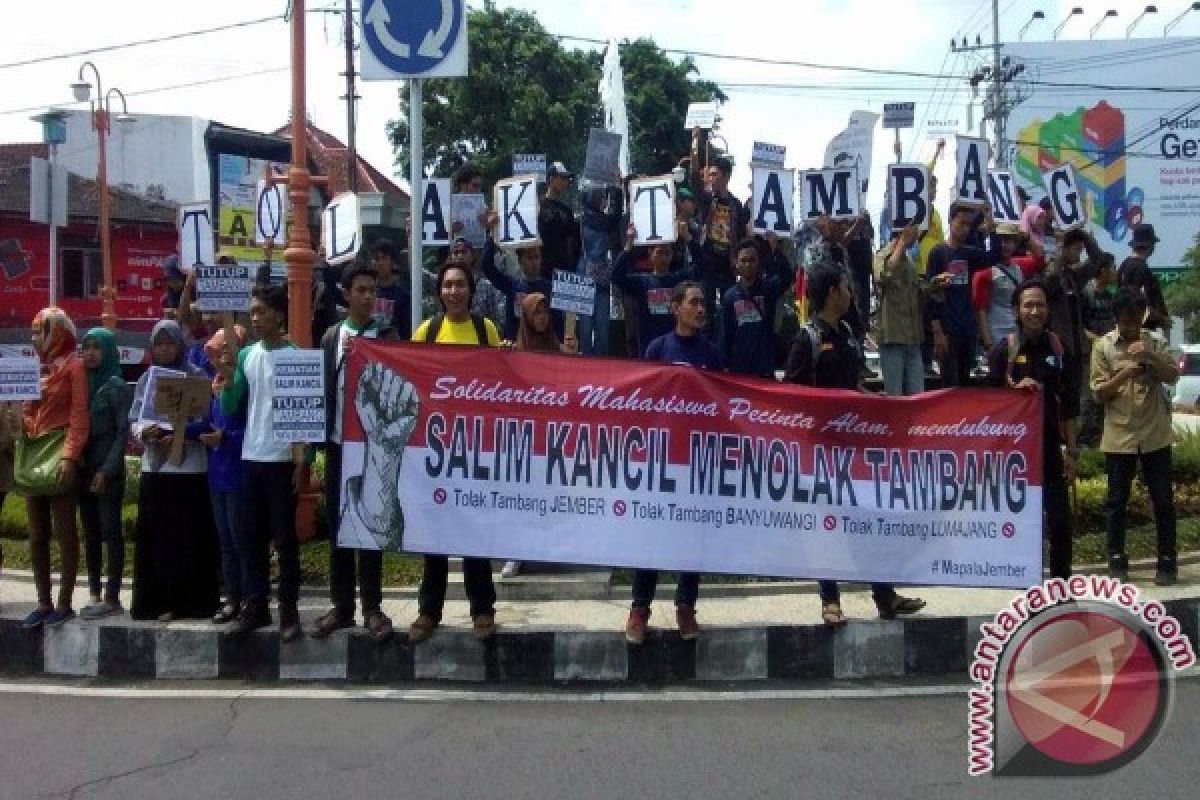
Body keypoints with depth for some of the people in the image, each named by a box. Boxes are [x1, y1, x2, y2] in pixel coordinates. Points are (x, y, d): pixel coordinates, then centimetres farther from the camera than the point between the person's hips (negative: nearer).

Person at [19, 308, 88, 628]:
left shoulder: (74, 366, -4)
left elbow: (80, 415, -12)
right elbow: (28, 412, 20)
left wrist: (70, 457, -20)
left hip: (60, 457, -7)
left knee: (64, 532, -2)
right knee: (37, 535, 9)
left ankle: (64, 602, 3)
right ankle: (43, 602, 15)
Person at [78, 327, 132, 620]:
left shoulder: (117, 386, -6)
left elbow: (123, 432, -10)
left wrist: (107, 469, -16)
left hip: (109, 469, -6)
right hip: (85, 468, 6)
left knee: (111, 531, -3)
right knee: (90, 532, 9)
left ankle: (111, 598, -1)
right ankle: (95, 594, 16)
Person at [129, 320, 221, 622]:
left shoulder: (196, 377, -1)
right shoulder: (146, 378, 12)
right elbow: (133, 419, 11)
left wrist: (181, 435, -20)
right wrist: (143, 432, -10)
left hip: (188, 468, -4)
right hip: (153, 466, 4)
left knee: (187, 537, -1)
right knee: (152, 535, 4)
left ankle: (189, 600, 8)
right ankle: (155, 599, 13)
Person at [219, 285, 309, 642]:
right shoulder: (246, 355, 7)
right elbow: (229, 409, 6)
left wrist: (303, 460, -10)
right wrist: (227, 373, -10)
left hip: (282, 459, -5)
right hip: (250, 458, 5)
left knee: (284, 537, 0)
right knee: (252, 536, 9)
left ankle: (289, 611, 6)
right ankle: (255, 606, 18)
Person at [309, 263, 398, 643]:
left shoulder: (387, 335, 0)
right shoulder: (331, 336, 10)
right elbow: (324, 387, 8)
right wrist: (318, 439, 3)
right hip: (337, 443, 3)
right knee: (337, 525, 7)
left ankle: (372, 608, 7)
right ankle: (341, 606, 15)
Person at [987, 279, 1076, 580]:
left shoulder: (1057, 347, 5)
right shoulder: (1004, 349, -3)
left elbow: (1067, 403, 7)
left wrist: (1071, 450, 5)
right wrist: (1017, 389, -21)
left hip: (1050, 445, 2)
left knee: (1060, 519, 1)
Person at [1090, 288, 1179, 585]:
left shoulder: (1155, 341, 5)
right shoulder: (1103, 346, -1)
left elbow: (1173, 376, -5)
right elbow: (1099, 392, -3)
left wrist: (1151, 356, -20)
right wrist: (1123, 374, -20)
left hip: (1155, 434, 1)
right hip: (1119, 436, -1)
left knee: (1163, 499, 5)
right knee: (1116, 500, 6)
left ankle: (1167, 561, 14)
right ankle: (1117, 560, 16)